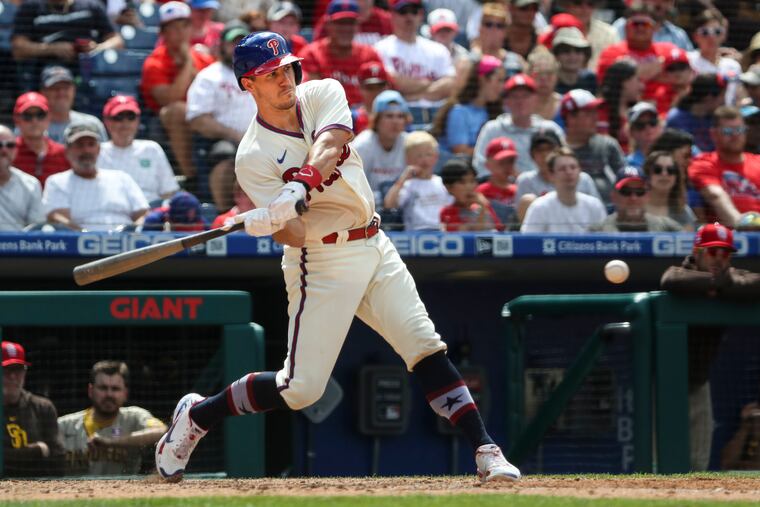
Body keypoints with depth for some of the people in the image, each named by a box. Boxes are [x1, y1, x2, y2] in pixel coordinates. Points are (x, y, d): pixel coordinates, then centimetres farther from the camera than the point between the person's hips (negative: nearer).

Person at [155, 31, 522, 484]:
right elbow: (294, 236, -19)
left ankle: (486, 452, -6)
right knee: (301, 388, -5)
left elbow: (328, 148, -22)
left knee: (426, 348, -6)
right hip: (322, 263, -4)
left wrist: (299, 188, -40)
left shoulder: (323, 94, 0)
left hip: (373, 246, 4)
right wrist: (279, 220, -42)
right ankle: (197, 416, 15)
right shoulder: (254, 157, -11)